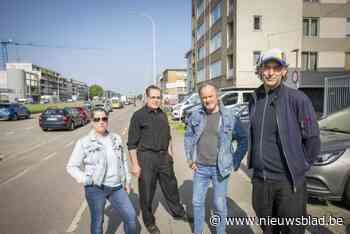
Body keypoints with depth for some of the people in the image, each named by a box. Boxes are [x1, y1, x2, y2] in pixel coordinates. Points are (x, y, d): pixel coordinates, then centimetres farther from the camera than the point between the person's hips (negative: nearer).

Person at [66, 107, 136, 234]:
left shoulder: (116, 138, 5)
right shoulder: (84, 142, -7)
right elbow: (71, 166, -3)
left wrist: (127, 181, 13)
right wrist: (86, 179, -15)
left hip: (117, 187, 4)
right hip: (95, 188, -3)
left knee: (131, 216, 8)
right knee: (97, 220, 10)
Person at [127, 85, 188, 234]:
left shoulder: (162, 114, 9)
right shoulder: (139, 116, -10)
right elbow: (132, 143, -11)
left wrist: (170, 152, 15)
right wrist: (135, 165, -14)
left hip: (164, 156, 6)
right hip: (146, 157, -5)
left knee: (171, 186, 19)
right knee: (147, 193, 9)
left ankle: (178, 212, 42)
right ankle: (149, 222, 30)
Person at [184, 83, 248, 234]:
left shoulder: (230, 116, -9)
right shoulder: (196, 116, -1)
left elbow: (243, 140, -1)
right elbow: (188, 137, 12)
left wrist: (236, 162, -5)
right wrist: (189, 159, 7)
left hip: (220, 169, -3)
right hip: (200, 168, 3)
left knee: (220, 205, 10)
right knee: (197, 202, 15)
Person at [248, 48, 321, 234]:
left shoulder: (297, 99, -11)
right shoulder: (255, 100, 6)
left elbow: (312, 139, -7)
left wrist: (299, 168, -3)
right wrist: (255, 162, 11)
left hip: (288, 181, -5)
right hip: (259, 180, 5)